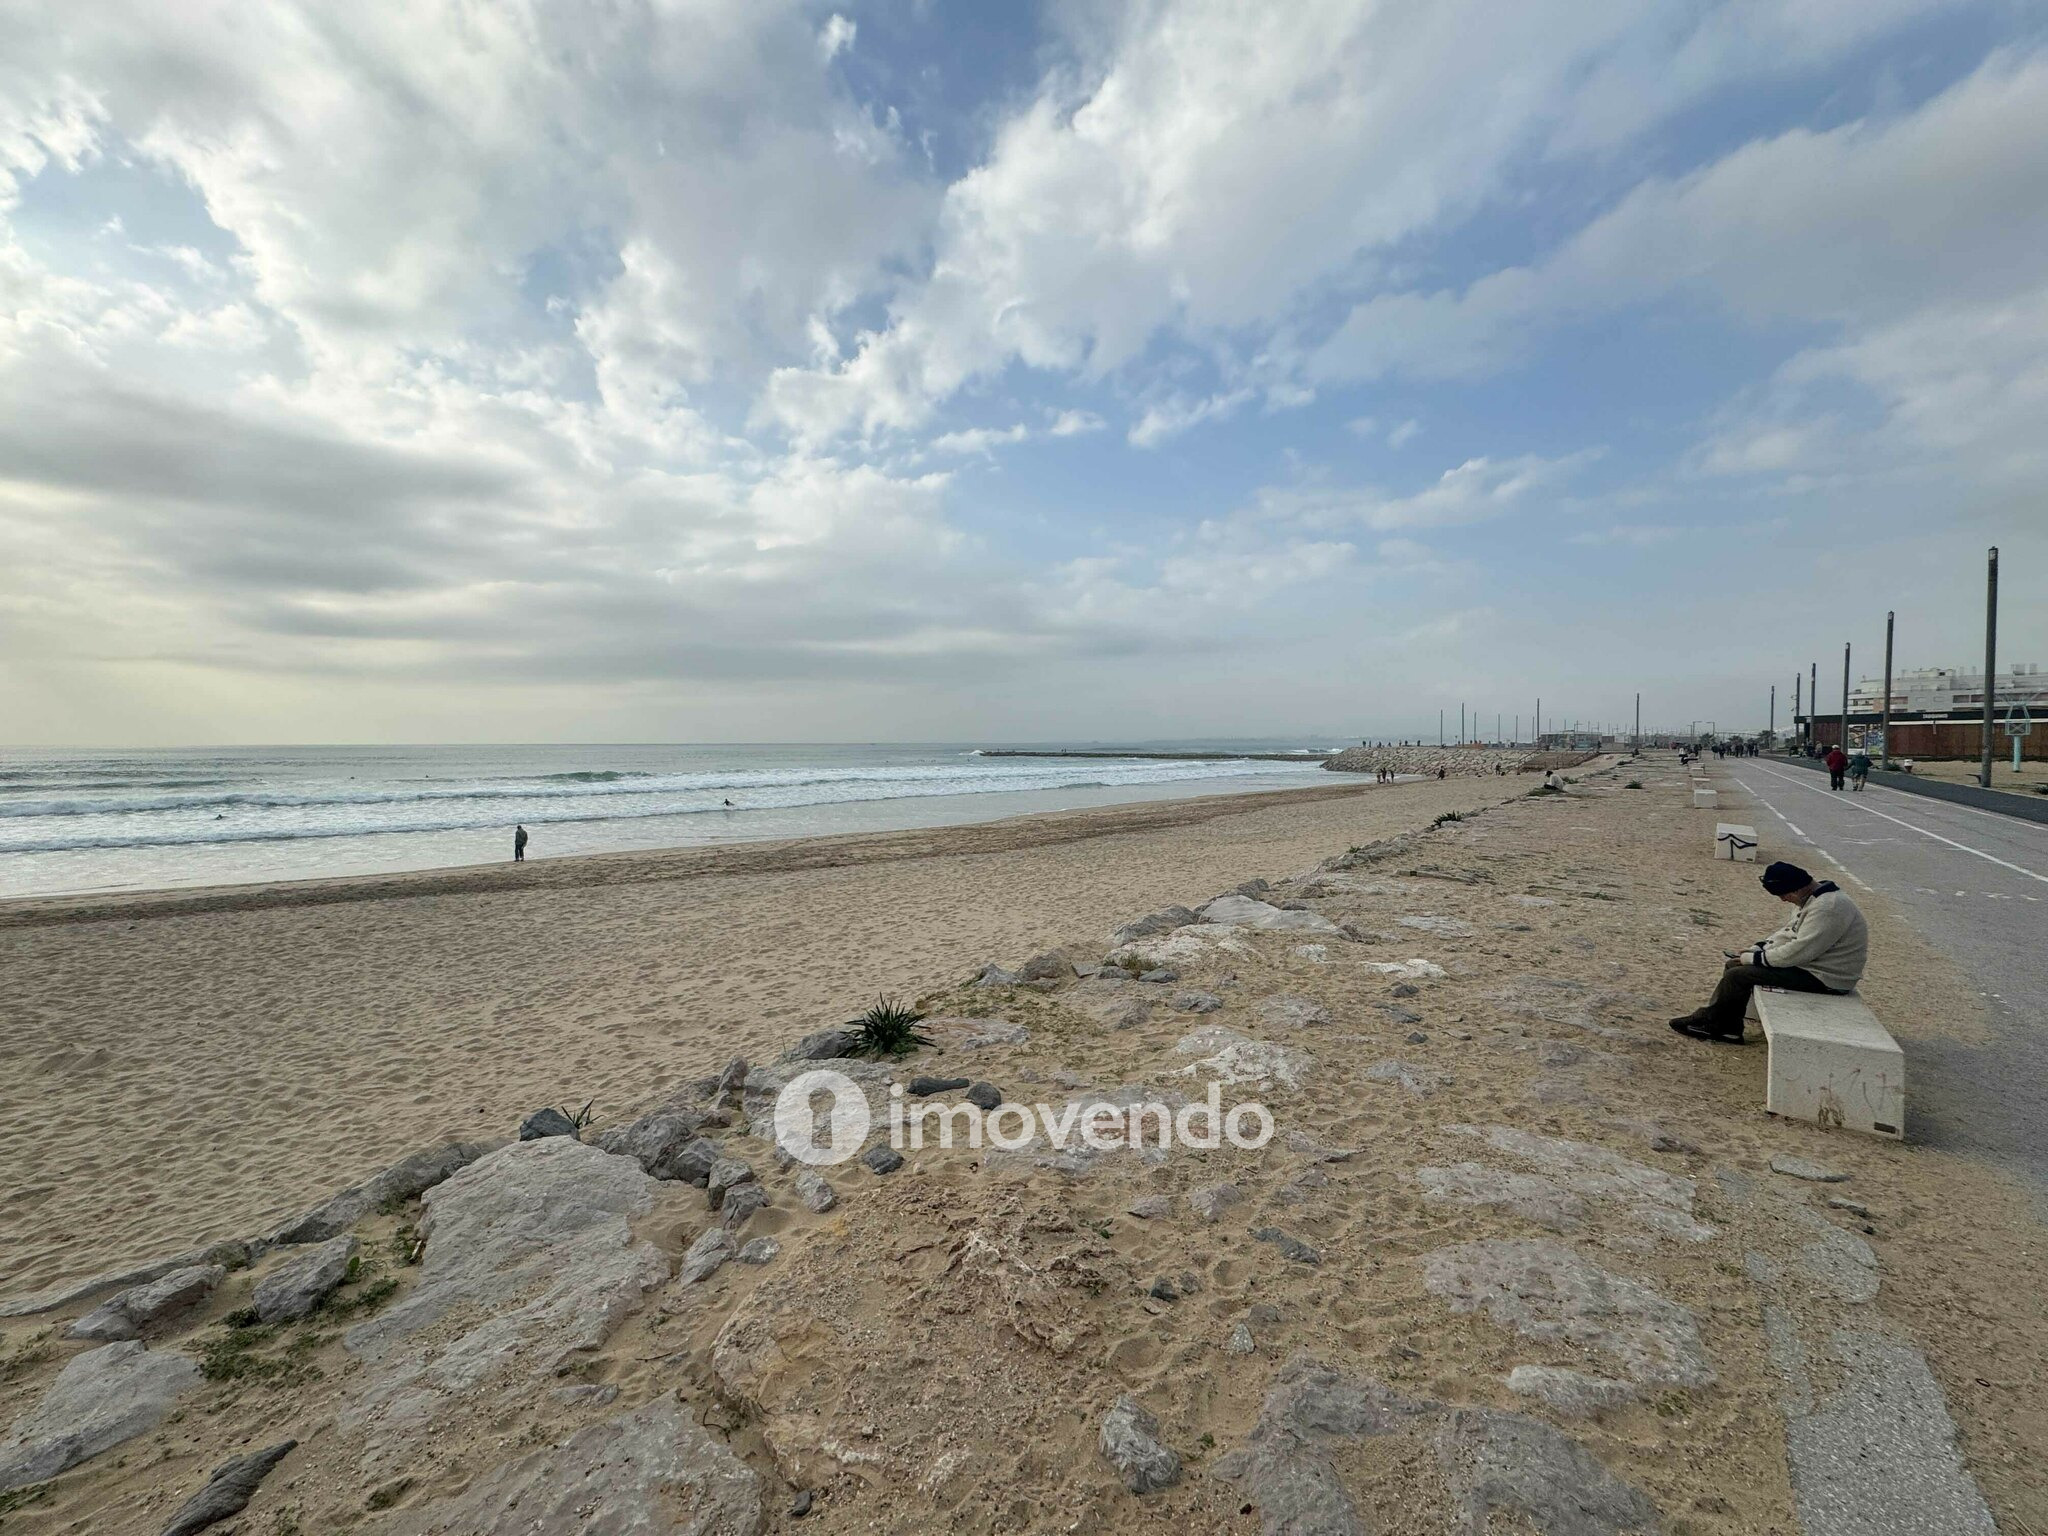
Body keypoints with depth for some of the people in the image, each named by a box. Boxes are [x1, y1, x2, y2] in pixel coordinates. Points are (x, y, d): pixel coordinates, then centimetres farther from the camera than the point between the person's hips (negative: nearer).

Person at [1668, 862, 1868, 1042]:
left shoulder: (1828, 908, -27)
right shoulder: (1815, 899, 7)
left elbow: (1798, 952, -28)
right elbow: (1789, 933, 15)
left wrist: (1754, 958, -17)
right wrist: (1756, 949, 2)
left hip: (1824, 977, -11)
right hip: (1808, 961, 11)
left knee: (1738, 974, -15)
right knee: (1735, 965, 5)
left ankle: (1706, 1021, 3)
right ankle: (1729, 1029, 6)